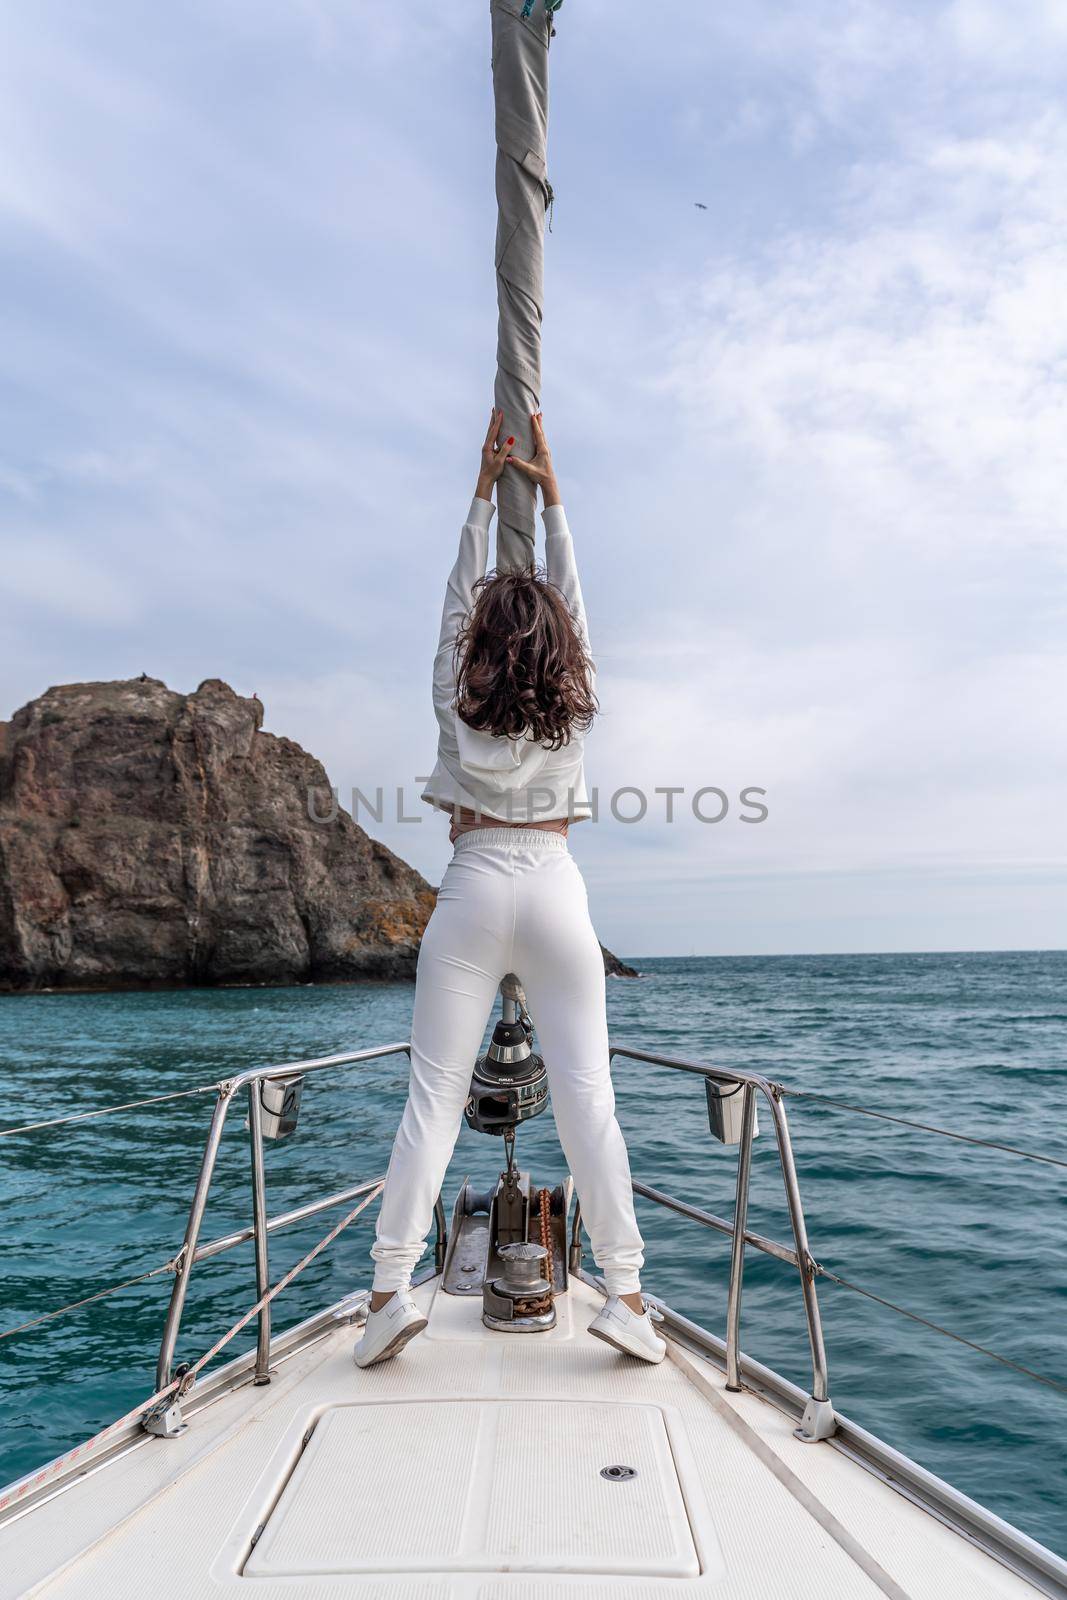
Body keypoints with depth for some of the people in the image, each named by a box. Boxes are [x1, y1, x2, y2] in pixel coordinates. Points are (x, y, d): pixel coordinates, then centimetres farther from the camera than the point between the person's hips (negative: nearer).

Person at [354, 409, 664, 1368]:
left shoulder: (458, 705, 5)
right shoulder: (576, 706, 7)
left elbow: (460, 597, 17)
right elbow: (569, 600, 18)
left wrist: (486, 492, 24)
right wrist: (550, 494, 24)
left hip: (473, 887, 0)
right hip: (556, 890, 1)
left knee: (434, 1091, 1)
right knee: (587, 1093, -1)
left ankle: (391, 1288, 1)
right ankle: (625, 1291, 3)